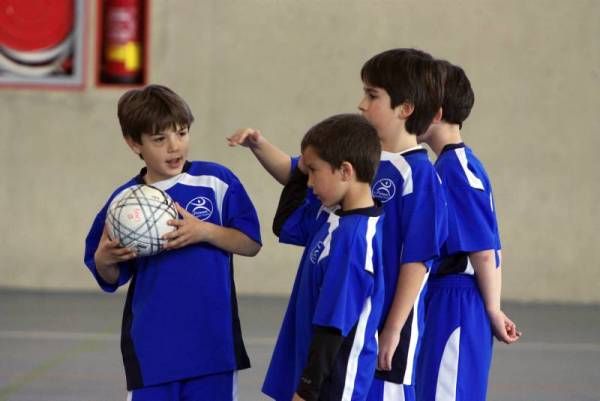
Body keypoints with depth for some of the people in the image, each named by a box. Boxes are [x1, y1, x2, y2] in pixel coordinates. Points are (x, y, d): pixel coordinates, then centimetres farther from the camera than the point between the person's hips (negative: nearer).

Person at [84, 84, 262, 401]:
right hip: (152, 348, 1)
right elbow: (112, 279, 9)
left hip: (212, 342, -1)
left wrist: (205, 232, -17)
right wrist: (104, 260, -14)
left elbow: (251, 243, -2)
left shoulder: (216, 182, -3)